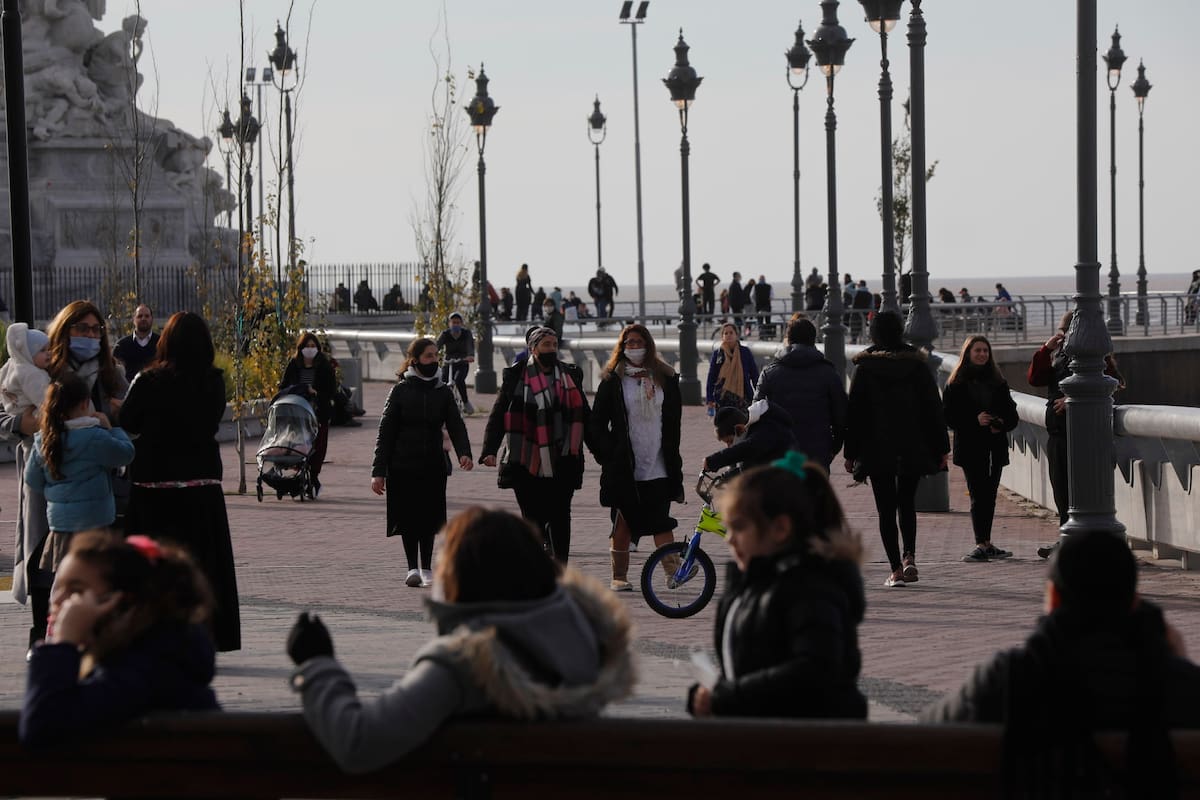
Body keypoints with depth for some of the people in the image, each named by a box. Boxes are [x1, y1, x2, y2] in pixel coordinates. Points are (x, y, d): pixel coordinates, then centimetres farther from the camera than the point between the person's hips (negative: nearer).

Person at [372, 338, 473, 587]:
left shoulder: (443, 392, 6)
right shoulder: (400, 391, -2)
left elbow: (456, 425, -3)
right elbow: (385, 432, -2)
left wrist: (463, 452, -23)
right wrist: (378, 471, -7)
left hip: (434, 465, 2)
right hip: (404, 466, -2)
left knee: (429, 517, 5)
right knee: (409, 517, -1)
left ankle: (427, 568, 14)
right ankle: (413, 568, 8)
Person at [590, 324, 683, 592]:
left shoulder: (665, 378, 9)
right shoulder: (612, 380, 2)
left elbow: (674, 418, 15)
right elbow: (598, 422, 2)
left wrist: (671, 454, 8)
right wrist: (606, 455, -7)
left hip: (658, 466, 1)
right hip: (624, 466, -1)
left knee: (661, 522, -6)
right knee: (623, 522, 4)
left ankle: (673, 569, -12)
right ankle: (619, 577, 11)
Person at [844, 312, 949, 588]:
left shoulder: (865, 368, -4)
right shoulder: (917, 364, 0)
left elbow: (854, 412, -3)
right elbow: (933, 407, 1)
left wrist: (851, 452, 4)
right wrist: (941, 448, 6)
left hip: (877, 449, -2)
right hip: (913, 449, 2)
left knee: (886, 509, 3)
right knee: (907, 503, 18)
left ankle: (896, 568, -3)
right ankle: (909, 557, 1)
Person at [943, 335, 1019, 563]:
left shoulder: (997, 382, 13)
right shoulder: (956, 383, 2)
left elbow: (1012, 414, 13)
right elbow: (948, 415, -4)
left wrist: (1001, 424, -9)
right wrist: (975, 421, -17)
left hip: (995, 448, 4)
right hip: (970, 448, -4)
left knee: (989, 495, 8)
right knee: (979, 495, -11)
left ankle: (985, 544, 16)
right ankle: (982, 545, -13)